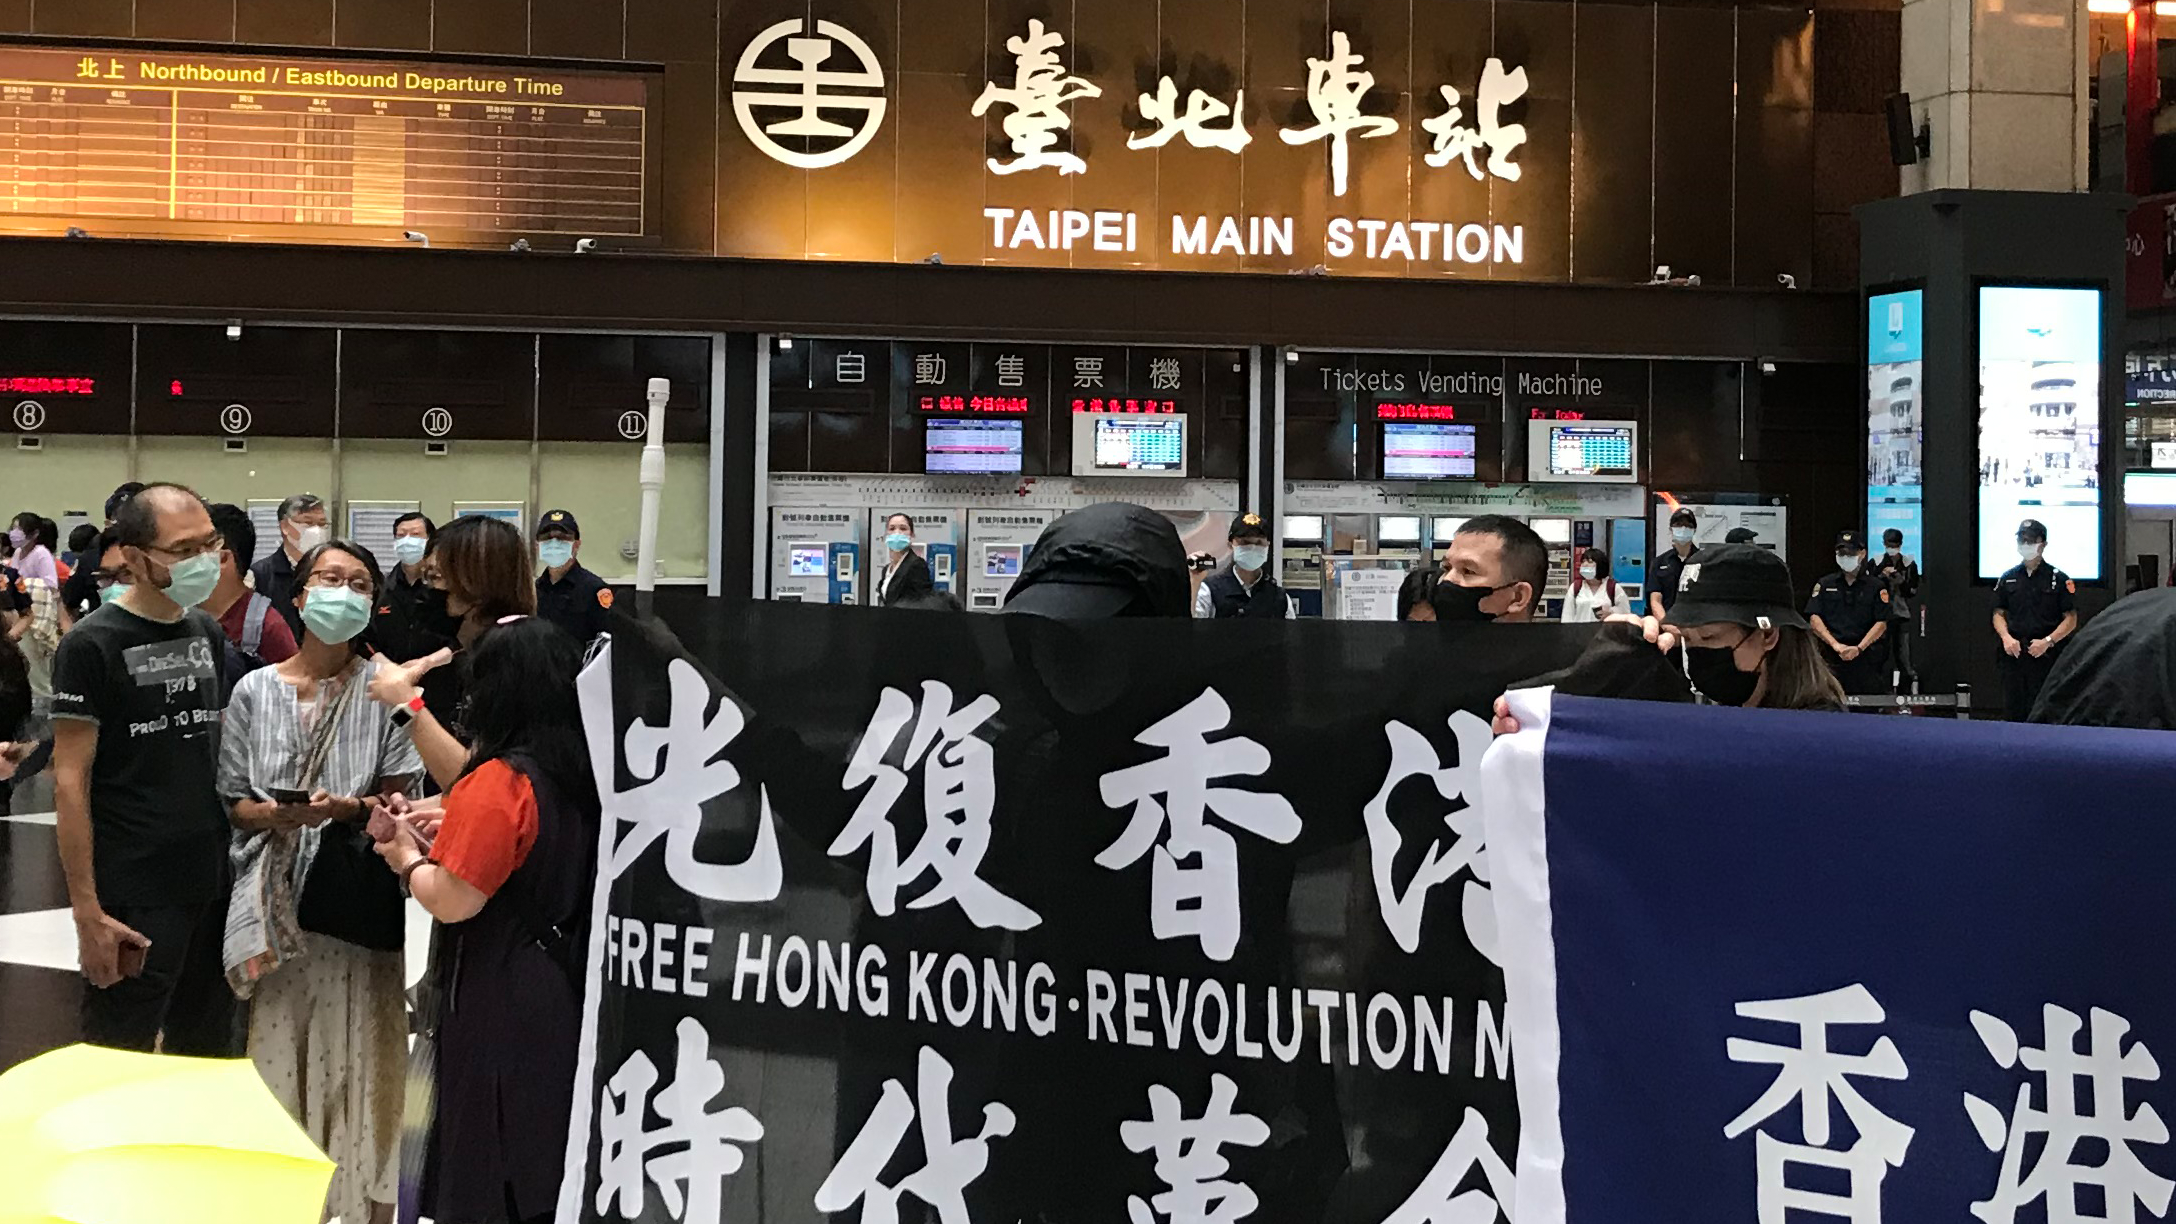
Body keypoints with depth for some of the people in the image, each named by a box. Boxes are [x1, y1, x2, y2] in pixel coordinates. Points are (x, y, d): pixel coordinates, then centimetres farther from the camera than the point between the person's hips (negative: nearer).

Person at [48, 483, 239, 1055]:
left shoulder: (208, 633, 9)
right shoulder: (93, 644, -10)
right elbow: (70, 781, -12)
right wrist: (87, 912, -16)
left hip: (214, 884, 6)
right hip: (133, 900, -6)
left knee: (206, 1055, 15)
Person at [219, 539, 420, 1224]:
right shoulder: (255, 690, 6)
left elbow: (400, 797, 1)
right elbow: (234, 801, 8)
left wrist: (346, 809, -18)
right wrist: (279, 814, -12)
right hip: (277, 896, 2)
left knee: (356, 1053, 0)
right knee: (277, 1051, 3)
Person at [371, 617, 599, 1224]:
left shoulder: (499, 783, -19)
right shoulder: (587, 774, 4)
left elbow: (453, 901, -19)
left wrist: (410, 857, -1)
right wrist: (451, 836, 14)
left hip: (501, 1007, -7)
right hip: (569, 992, 7)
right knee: (553, 1165, 16)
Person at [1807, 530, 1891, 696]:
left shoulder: (1876, 586, 7)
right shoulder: (1825, 585, 12)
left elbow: (1881, 624, 0)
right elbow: (1815, 619, 3)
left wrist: (1859, 648, -13)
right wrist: (1836, 645, -11)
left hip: (1866, 658, -1)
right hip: (1831, 657, 1)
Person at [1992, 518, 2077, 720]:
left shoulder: (2059, 579, 2)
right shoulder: (2008, 578, 13)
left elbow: (2071, 619, 1)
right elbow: (1998, 614, 15)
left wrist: (2048, 641, -13)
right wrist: (2006, 637, -5)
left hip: (2046, 656, -3)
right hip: (2013, 655, 3)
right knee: (2012, 710, 2)